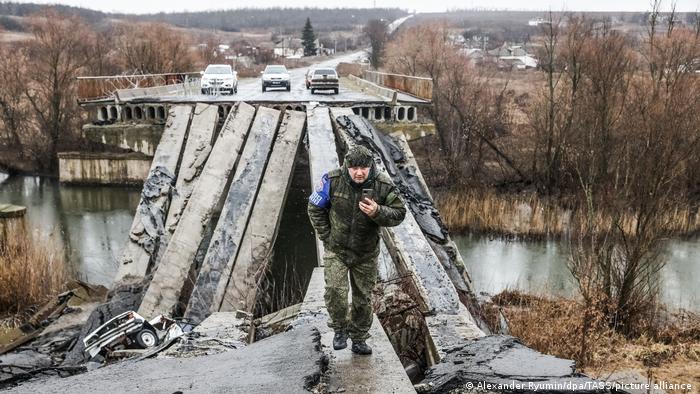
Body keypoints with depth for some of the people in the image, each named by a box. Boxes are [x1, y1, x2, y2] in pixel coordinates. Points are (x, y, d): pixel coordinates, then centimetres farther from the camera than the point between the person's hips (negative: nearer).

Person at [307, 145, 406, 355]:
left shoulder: (384, 186, -14)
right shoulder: (332, 180, -15)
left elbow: (399, 214, -8)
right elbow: (315, 208, -2)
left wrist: (377, 212, -29)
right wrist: (327, 237, -6)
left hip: (366, 253, 1)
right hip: (336, 249, -1)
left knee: (363, 298, 10)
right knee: (335, 291, -16)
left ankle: (359, 339, 28)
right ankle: (340, 329, 10)